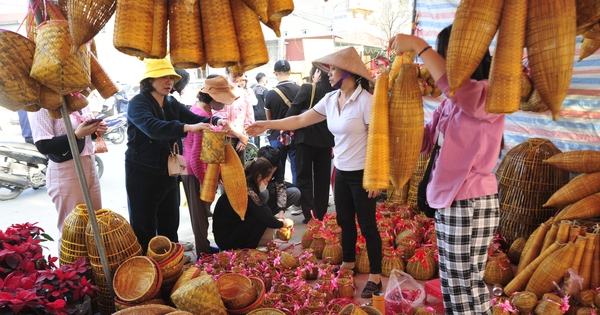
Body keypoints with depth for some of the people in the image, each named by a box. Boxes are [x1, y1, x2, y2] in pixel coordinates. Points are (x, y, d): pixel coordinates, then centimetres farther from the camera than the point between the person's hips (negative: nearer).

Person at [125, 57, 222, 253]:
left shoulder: (173, 104, 6)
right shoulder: (138, 103, -15)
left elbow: (196, 118, -3)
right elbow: (153, 127, -34)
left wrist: (215, 122, -25)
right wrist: (187, 128, -47)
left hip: (169, 172, 7)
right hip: (143, 174, -6)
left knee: (170, 224, 17)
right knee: (144, 226, 5)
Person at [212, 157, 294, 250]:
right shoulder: (247, 193, -23)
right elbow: (267, 220, -20)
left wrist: (277, 220, 11)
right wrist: (283, 223, -1)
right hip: (227, 240, -9)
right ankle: (246, 250, -6)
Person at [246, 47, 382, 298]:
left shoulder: (365, 100, -18)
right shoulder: (330, 100, 3)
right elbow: (300, 120, 7)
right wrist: (266, 125, 2)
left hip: (362, 173, -7)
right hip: (341, 171, 7)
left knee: (367, 225, 3)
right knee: (345, 220, 19)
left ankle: (375, 276, 17)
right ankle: (348, 263, 38)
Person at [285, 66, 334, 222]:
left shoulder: (307, 88, -10)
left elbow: (293, 110, -12)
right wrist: (332, 142, 12)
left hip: (306, 137, -4)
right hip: (325, 139, 4)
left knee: (304, 176, 6)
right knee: (322, 177, 12)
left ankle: (309, 214, 2)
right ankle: (321, 213, 19)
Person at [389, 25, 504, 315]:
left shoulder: (489, 95, -14)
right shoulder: (449, 103, 12)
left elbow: (461, 89, -37)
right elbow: (423, 141, 13)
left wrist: (418, 46, -30)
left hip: (471, 205, -8)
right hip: (447, 202, 8)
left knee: (466, 286, 4)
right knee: (450, 283, 18)